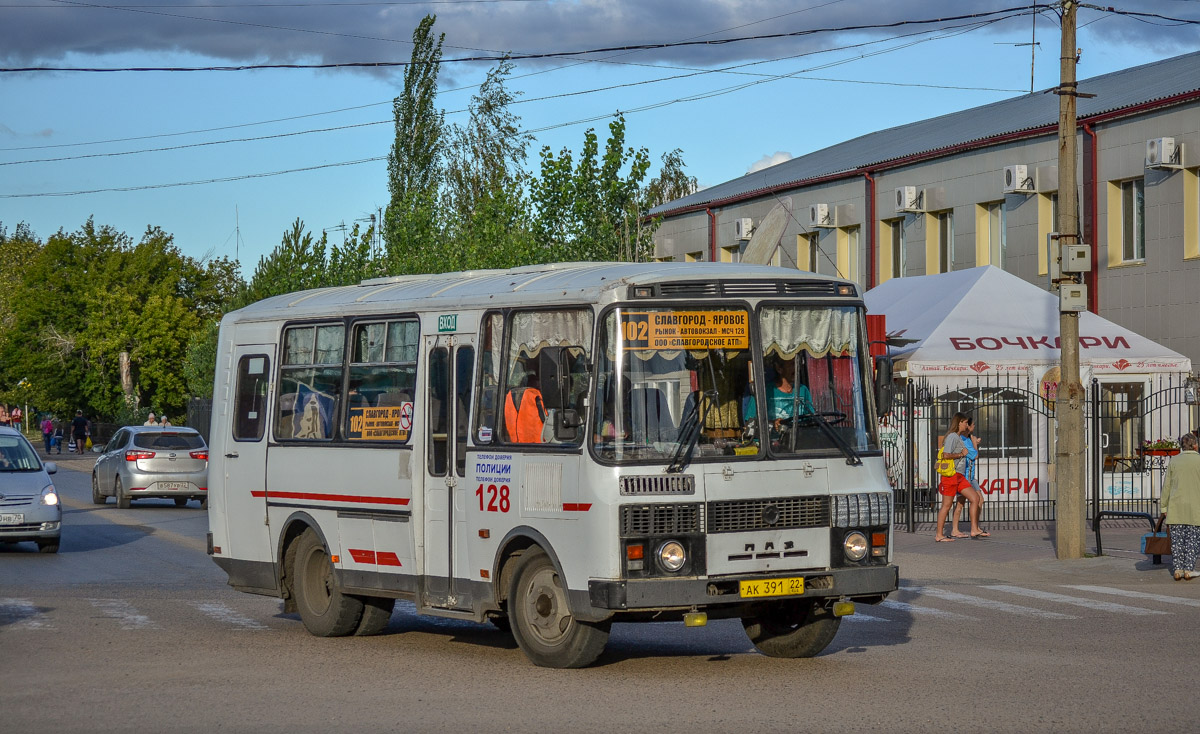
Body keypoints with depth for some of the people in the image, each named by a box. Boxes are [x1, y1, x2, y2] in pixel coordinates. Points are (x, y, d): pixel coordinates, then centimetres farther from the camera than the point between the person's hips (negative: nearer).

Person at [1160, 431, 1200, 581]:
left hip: (1176, 506, 2)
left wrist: (1164, 506, 10)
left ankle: (1177, 570, 4)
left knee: (1177, 539, 5)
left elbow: (1167, 486, 4)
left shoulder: (1174, 461, 3)